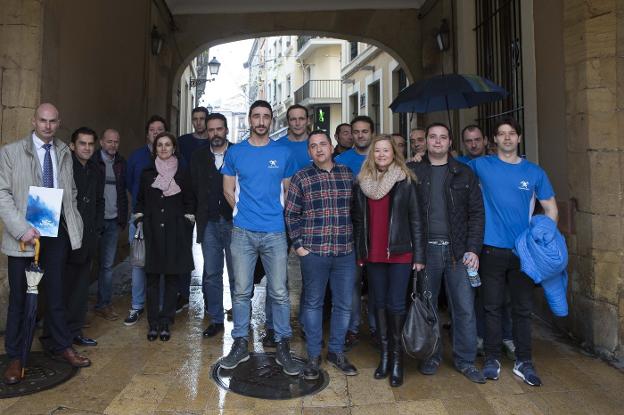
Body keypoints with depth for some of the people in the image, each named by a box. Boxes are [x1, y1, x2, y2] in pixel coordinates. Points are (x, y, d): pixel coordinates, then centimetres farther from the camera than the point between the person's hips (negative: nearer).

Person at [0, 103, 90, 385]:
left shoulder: (64, 153, 11)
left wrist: (74, 223, 4)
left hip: (57, 233, 3)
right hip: (24, 234, -3)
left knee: (55, 293, 13)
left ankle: (61, 346, 27)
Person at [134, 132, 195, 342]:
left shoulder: (183, 173, 4)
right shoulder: (147, 173, 8)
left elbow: (190, 202, 6)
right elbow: (140, 201, 13)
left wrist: (188, 225, -2)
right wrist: (139, 222, 4)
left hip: (175, 232, -1)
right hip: (152, 231, 1)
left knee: (172, 277, 3)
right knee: (152, 278, 3)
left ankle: (166, 323, 13)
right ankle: (153, 323, 12)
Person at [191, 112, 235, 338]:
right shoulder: (199, 157, 9)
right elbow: (194, 189, 12)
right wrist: (200, 216, 6)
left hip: (234, 223, -3)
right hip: (209, 224, 3)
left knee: (237, 275, 4)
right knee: (211, 275, 9)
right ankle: (216, 319, 22)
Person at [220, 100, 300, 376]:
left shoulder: (283, 153, 6)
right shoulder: (235, 152, 7)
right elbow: (228, 190, 12)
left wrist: (277, 214, 5)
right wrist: (246, 211, 7)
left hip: (275, 232, 0)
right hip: (243, 232, 1)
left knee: (279, 292, 2)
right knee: (241, 291, 7)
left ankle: (283, 346, 15)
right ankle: (240, 343, 22)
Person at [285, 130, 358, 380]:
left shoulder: (347, 174, 8)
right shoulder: (301, 178, 0)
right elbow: (291, 214, 2)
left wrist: (355, 240, 8)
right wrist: (298, 244, -4)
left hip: (345, 252, 3)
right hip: (313, 252, -2)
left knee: (344, 304, 10)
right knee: (313, 303, 8)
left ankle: (337, 352, 27)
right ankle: (313, 356, 22)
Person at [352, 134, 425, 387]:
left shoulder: (406, 181, -1)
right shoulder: (362, 183, 7)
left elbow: (415, 220, -2)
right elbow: (358, 220, 10)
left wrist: (419, 255, -5)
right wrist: (359, 252, 7)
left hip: (400, 252, -3)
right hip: (373, 254, 3)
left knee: (396, 304, -2)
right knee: (379, 303, 11)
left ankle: (397, 359, 13)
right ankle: (384, 354, 23)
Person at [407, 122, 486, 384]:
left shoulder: (464, 174, 8)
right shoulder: (413, 172, 5)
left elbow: (476, 213, 5)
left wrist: (473, 249, -5)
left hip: (458, 250, 1)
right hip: (425, 249, 0)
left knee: (465, 308, 4)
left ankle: (465, 360, 21)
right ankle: (431, 355, 26)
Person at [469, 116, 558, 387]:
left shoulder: (534, 172, 5)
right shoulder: (481, 166, 1)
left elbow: (550, 208, 11)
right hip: (492, 249, -1)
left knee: (523, 308, 8)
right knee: (492, 307, 7)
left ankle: (524, 362, 21)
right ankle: (492, 359, 20)